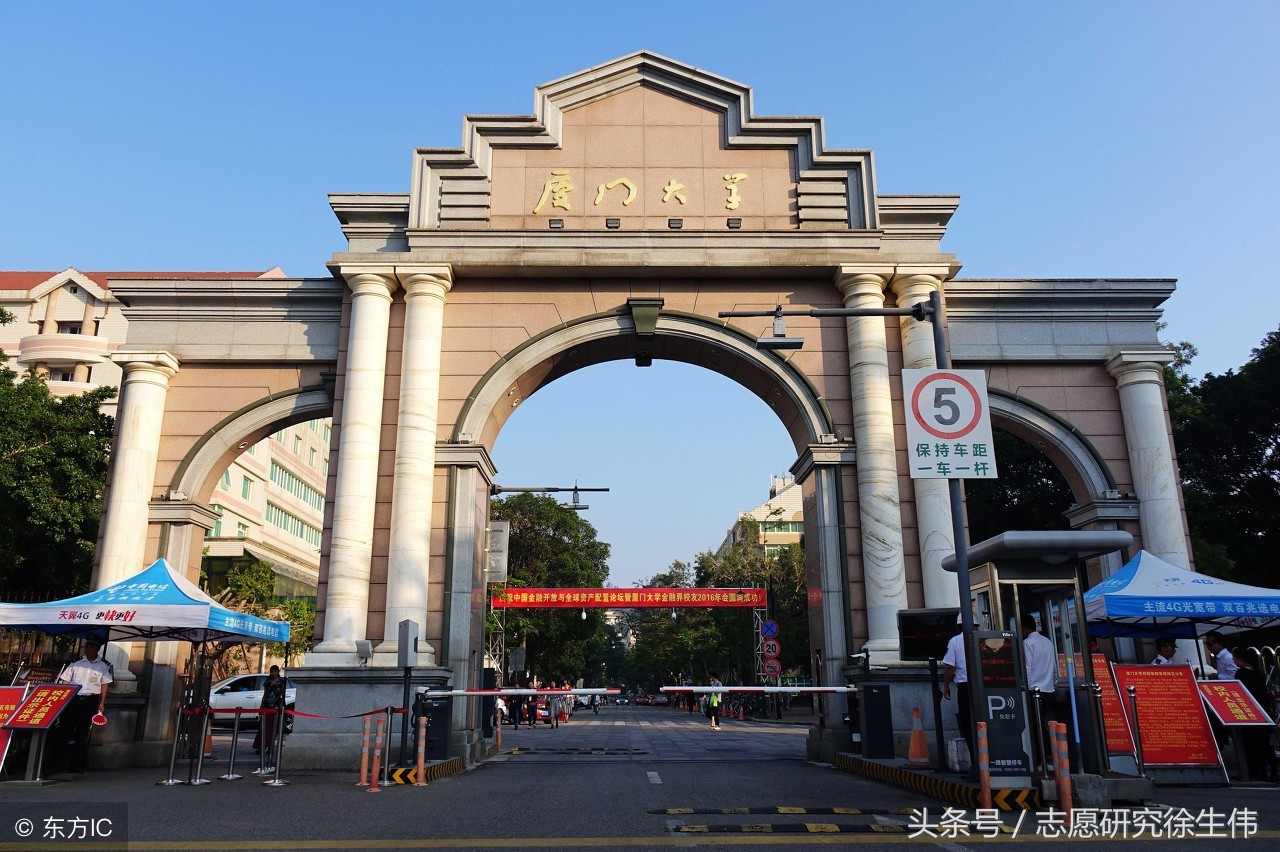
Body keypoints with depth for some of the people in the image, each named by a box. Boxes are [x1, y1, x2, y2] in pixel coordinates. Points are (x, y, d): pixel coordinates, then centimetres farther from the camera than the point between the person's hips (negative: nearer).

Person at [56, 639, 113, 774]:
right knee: (67, 730, -3)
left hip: (90, 701, -1)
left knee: (83, 733, -1)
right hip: (72, 699, 1)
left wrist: (102, 703, 5)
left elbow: (104, 685, 9)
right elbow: (65, 681, 7)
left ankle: (78, 765, 4)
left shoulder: (103, 666, 6)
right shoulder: (76, 663, 5)